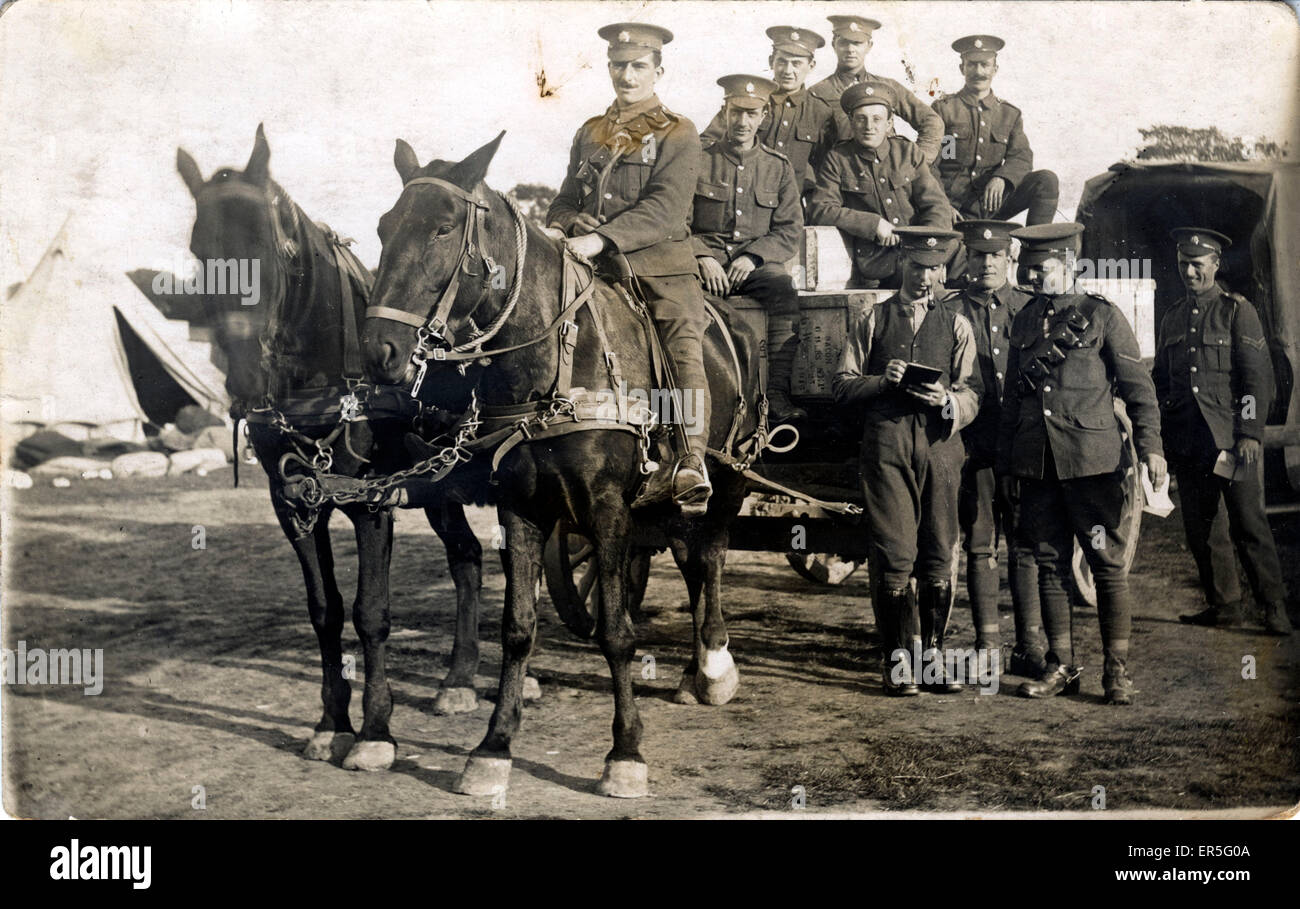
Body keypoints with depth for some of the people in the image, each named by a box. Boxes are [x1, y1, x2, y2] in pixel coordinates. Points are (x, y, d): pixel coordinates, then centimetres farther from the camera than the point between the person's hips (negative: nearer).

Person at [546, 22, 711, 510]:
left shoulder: (678, 133, 6)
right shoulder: (589, 133, 22)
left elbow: (664, 208, -8)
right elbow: (565, 199, 26)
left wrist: (601, 239, -21)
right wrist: (569, 223, 0)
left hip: (660, 266, -4)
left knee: (685, 346, -25)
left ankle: (691, 461, -35)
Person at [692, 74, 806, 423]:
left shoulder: (780, 167, 14)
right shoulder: (699, 159, 10)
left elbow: (790, 230, 8)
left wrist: (754, 256, -10)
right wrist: (701, 257, -13)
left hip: (757, 261, 1)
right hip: (705, 256, -1)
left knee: (784, 291, -33)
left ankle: (778, 395, -36)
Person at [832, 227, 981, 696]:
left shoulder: (956, 324, 17)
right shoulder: (873, 321, 14)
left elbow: (972, 396, 10)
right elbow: (841, 385, 10)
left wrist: (947, 400, -12)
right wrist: (883, 381, -8)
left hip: (940, 443, 2)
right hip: (886, 442, -1)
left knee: (939, 556, 0)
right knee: (894, 554, -7)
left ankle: (932, 655, 9)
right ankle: (898, 660, -1)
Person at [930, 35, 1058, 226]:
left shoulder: (1010, 114, 16)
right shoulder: (943, 109, 6)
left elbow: (1022, 157, 4)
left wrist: (1001, 179, -21)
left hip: (993, 203, 3)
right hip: (955, 206, -3)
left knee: (1047, 181, -17)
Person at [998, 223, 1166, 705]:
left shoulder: (1102, 315, 2)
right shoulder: (1024, 321, 15)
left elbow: (1137, 386, 1)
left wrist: (1150, 445, -11)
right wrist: (1006, 463, 16)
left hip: (1091, 461, -4)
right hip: (1035, 463, 5)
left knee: (1108, 563, -3)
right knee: (1049, 564, 6)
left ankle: (1117, 670, 4)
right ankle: (1061, 666, 14)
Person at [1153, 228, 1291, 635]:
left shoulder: (1237, 311, 2)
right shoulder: (1172, 319, 17)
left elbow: (1258, 376, -4)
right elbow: (1159, 381, 22)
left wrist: (1250, 433, -12)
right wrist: (1160, 434, 13)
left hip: (1232, 438, -5)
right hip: (1188, 444, 5)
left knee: (1249, 524, -7)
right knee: (1199, 527, 5)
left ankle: (1274, 608, 1)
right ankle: (1224, 605, 16)